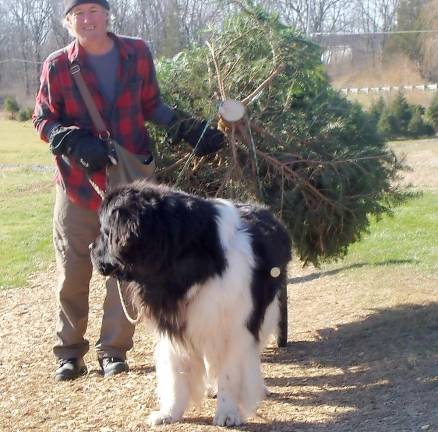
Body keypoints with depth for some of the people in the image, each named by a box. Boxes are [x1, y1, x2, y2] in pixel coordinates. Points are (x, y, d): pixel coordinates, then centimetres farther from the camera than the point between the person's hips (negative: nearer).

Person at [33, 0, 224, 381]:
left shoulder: (137, 54, 0)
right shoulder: (57, 67, -5)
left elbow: (151, 105, 11)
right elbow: (44, 120, 0)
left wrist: (186, 128, -2)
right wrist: (77, 142, -18)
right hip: (78, 183, -1)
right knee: (73, 273, 6)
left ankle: (114, 349, 16)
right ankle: (70, 351, 20)